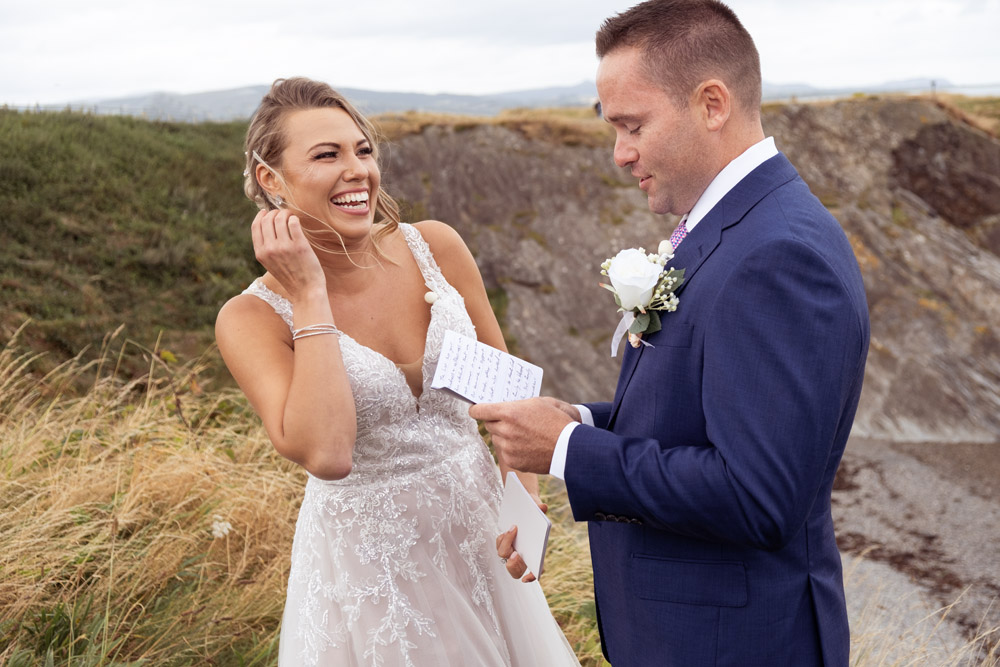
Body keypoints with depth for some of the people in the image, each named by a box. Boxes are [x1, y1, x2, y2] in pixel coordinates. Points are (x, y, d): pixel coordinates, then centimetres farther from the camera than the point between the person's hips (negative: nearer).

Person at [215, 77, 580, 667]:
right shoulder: (252, 318, -16)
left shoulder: (436, 247, -7)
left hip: (479, 531, 4)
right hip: (368, 561, -3)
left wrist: (526, 496, -6)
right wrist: (310, 297, -26)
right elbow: (326, 454, -30)